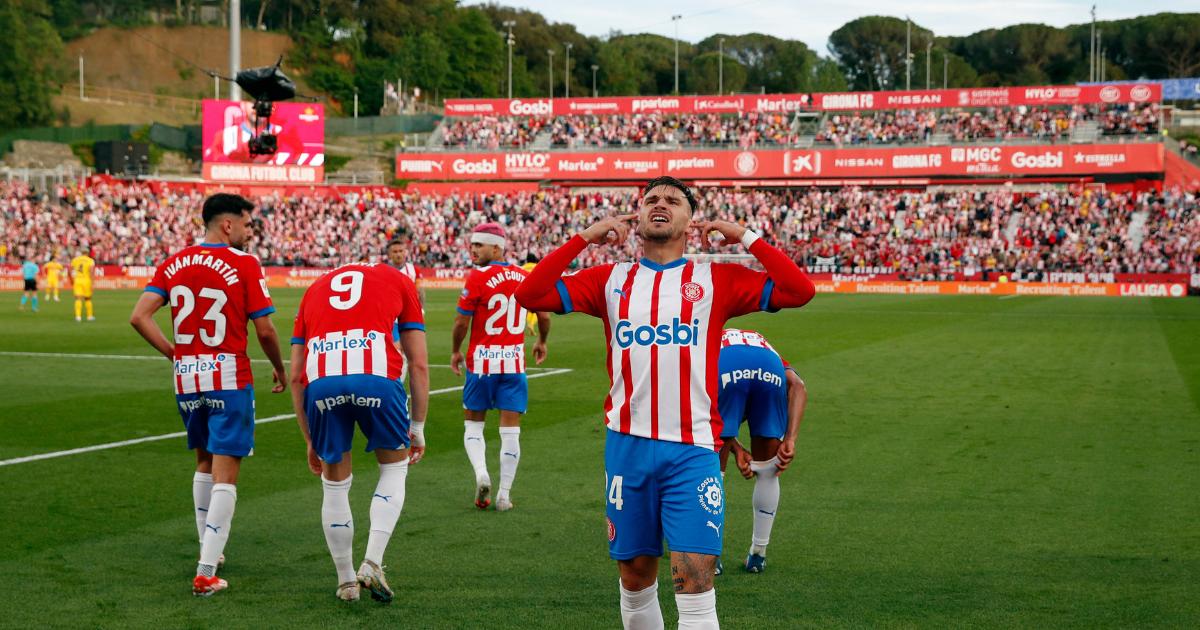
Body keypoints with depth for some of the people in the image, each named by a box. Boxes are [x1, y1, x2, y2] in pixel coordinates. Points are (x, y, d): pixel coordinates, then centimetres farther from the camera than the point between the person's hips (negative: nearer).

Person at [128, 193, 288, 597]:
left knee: (205, 463, 23)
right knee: (225, 475, -3)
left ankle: (208, 549, 31)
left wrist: (173, 351, 7)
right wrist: (280, 368, 8)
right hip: (230, 378, -5)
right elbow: (264, 329, -8)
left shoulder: (173, 264, 6)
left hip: (186, 379, 5)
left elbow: (139, 317, -2)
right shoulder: (244, 265, -9)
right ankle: (206, 573, -8)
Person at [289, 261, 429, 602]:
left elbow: (296, 377, 27)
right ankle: (372, 564, 11)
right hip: (376, 377, -2)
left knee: (335, 484, 20)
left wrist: (311, 441, 32)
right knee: (394, 468, 22)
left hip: (321, 382, 2)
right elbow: (418, 364, 19)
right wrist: (417, 428, 25)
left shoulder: (316, 289, 33)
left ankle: (346, 581, 27)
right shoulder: (399, 281, 27)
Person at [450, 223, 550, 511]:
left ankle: (481, 473, -9)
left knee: (473, 424, 13)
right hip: (514, 362, 3)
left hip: (482, 361, -3)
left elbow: (461, 323, -10)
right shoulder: (525, 277, 3)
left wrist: (455, 351, 8)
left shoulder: (477, 278, -11)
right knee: (510, 430, 6)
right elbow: (544, 317, 10)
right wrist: (541, 342, 29)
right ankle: (504, 494, 7)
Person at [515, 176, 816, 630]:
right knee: (635, 577, 12)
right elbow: (530, 295, 0)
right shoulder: (611, 281, 9)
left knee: (694, 580, -11)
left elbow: (800, 291, -6)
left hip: (693, 450, -2)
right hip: (627, 446, 2)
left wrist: (744, 236, -2)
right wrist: (583, 239, 0)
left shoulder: (716, 280, 4)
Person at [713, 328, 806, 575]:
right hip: (769, 370, 1)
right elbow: (797, 386, 18)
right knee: (767, 470, 22)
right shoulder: (768, 349, 43)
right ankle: (758, 555, 29)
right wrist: (789, 439, 11)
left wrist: (736, 449, 17)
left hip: (723, 369, -1)